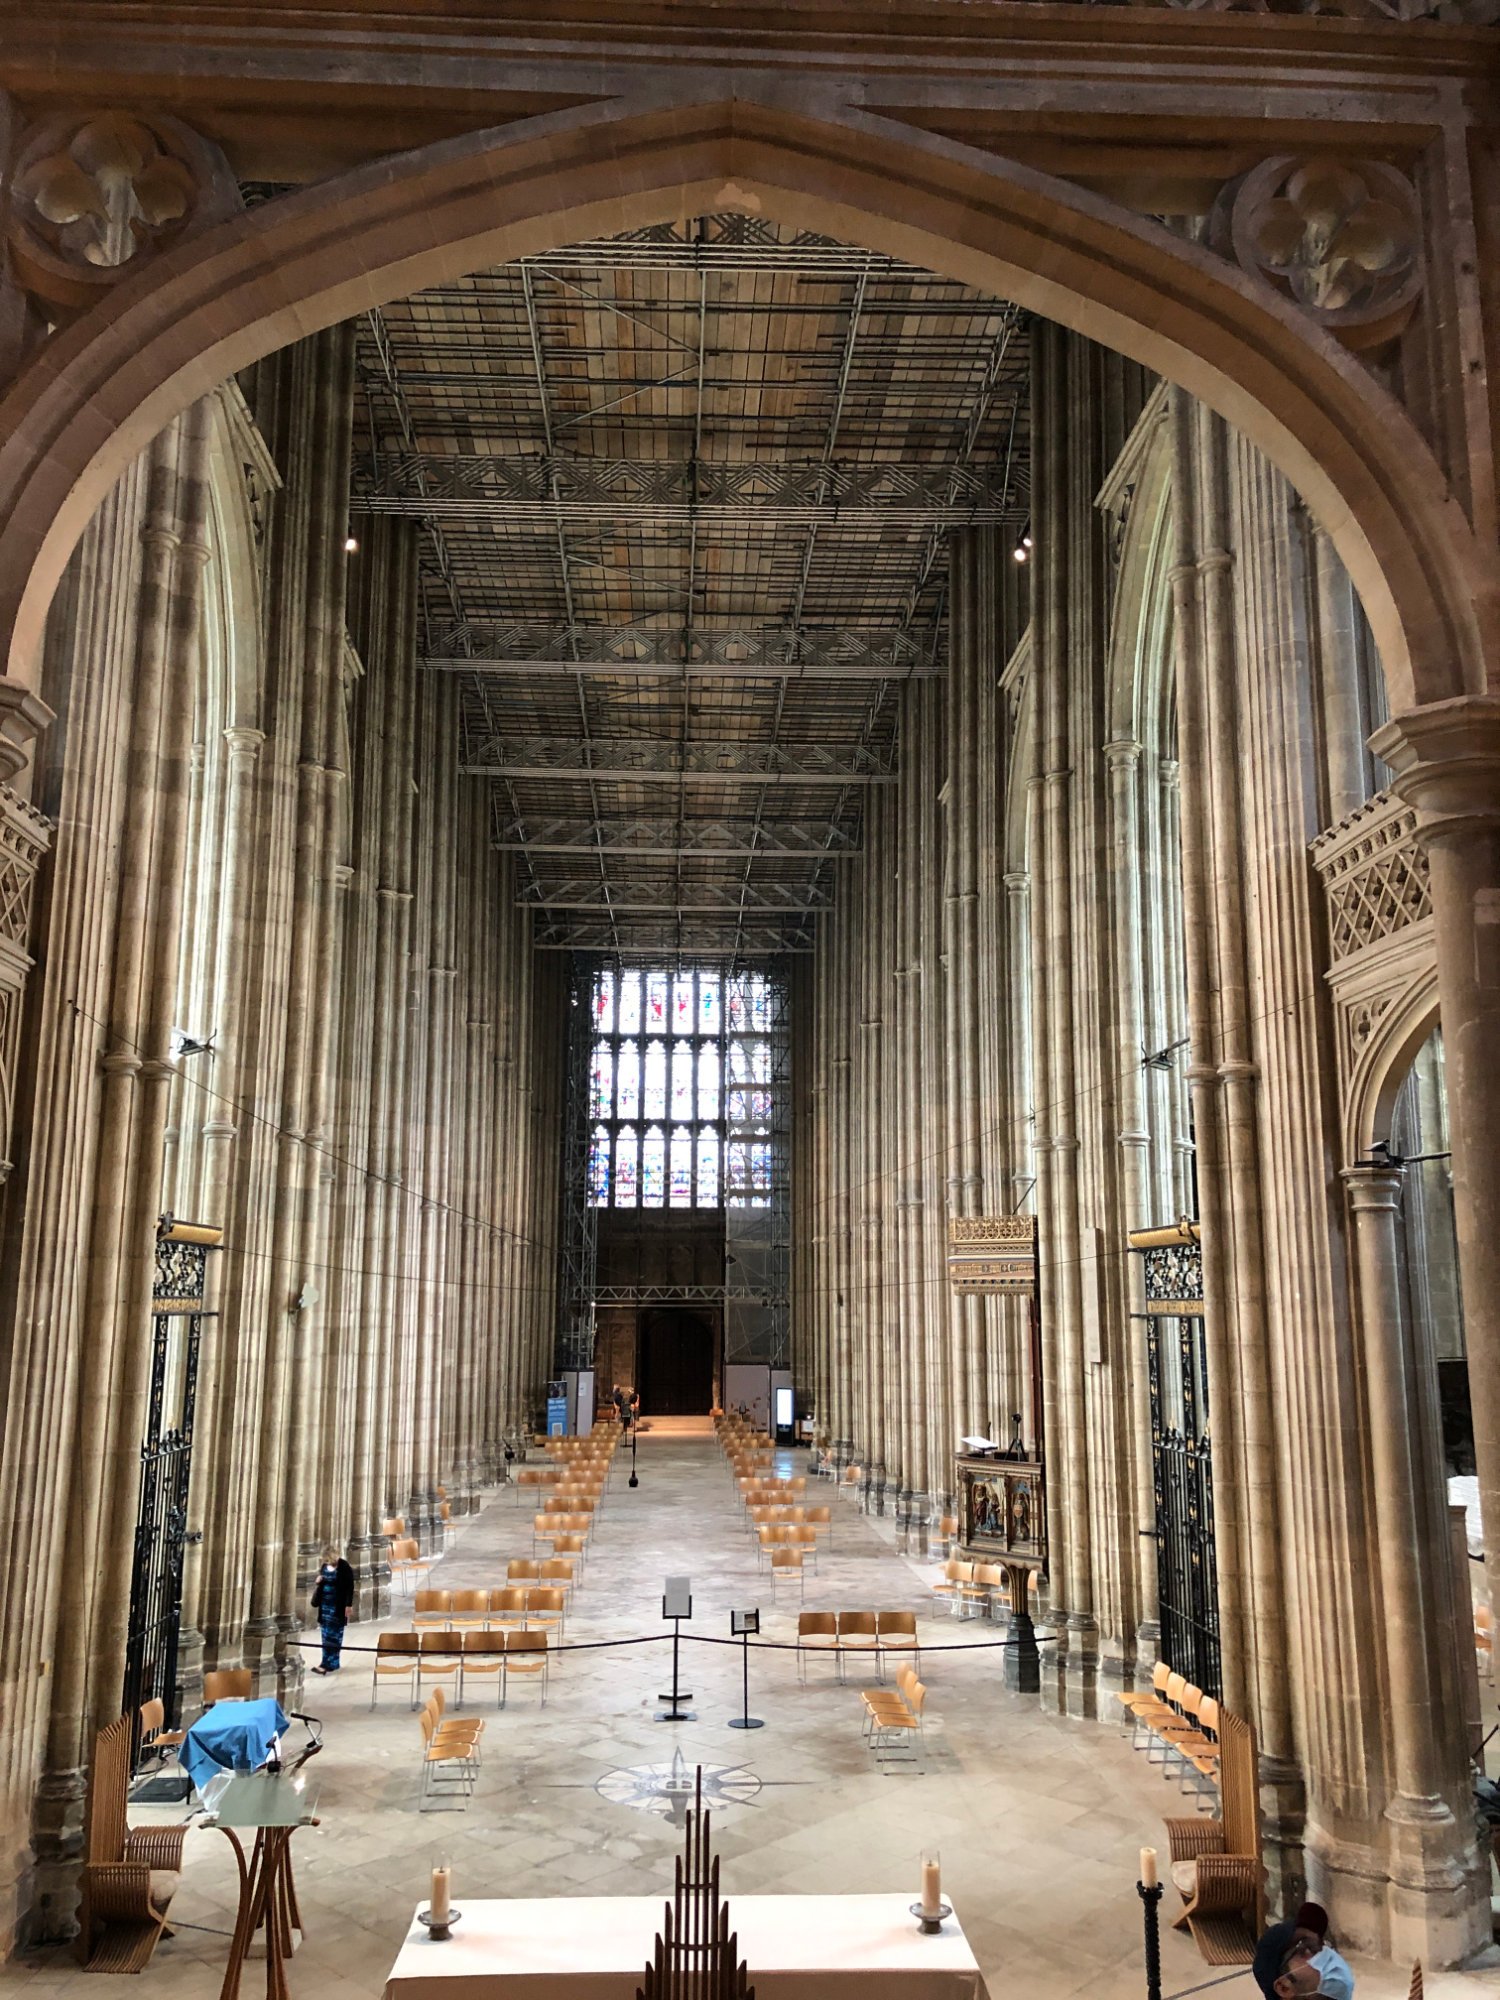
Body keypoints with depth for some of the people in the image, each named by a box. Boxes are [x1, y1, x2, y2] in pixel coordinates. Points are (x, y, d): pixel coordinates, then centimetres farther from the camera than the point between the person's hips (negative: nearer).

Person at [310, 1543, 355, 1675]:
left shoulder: (344, 1568, -14)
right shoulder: (324, 1566, 6)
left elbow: (350, 1587, -12)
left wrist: (348, 1605, -15)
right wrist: (318, 1582, -4)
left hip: (338, 1606, -7)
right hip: (325, 1605, 7)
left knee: (333, 1635, -5)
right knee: (326, 1634, 9)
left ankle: (328, 1664, -5)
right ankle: (332, 1663, 17)